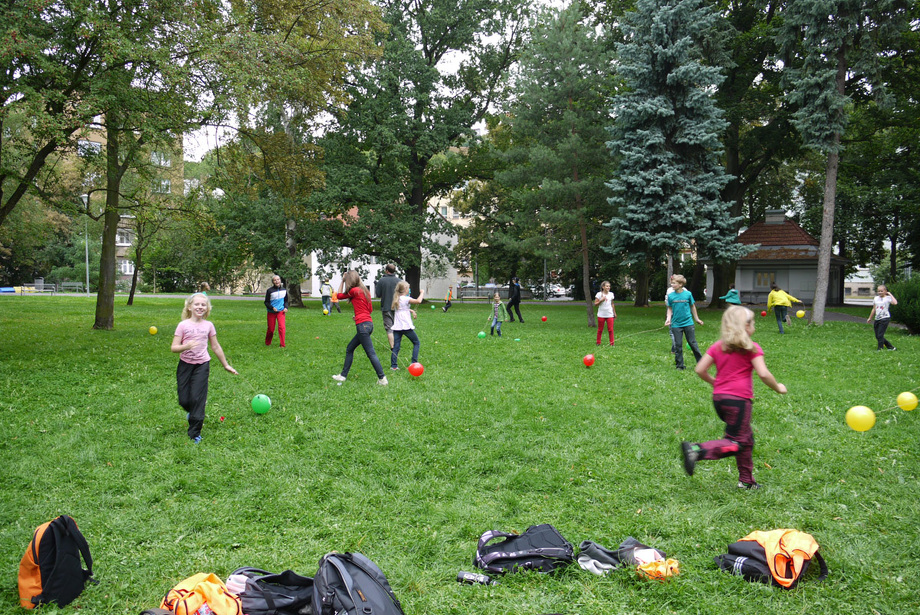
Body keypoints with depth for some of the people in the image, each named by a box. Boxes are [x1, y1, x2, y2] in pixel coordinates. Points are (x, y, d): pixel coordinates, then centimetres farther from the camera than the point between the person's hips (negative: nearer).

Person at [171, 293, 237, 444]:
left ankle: (195, 433, 5)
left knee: (197, 398, -6)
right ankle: (191, 411, 39)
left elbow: (215, 347, 11)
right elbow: (173, 347, -9)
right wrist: (186, 346, -29)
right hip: (185, 364, 0)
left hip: (202, 365, 0)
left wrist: (226, 365, 15)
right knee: (184, 400, 2)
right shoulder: (183, 325, -4)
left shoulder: (208, 325, 1)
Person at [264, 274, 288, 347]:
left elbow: (286, 300, 16)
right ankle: (267, 343, 32)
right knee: (271, 329, 6)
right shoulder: (269, 291, -10)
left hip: (281, 311, 2)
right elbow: (266, 302, -4)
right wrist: (272, 308, -20)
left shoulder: (284, 290, 2)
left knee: (282, 327, -16)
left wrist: (286, 307, -2)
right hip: (271, 312, -2)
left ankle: (282, 345, -11)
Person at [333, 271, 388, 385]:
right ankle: (343, 375, 25)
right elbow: (370, 309, 18)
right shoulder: (365, 291, 15)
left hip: (362, 325, -9)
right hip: (369, 323, 9)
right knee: (349, 349, 19)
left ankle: (382, 379, -9)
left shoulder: (354, 291, -9)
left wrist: (342, 281, 15)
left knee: (371, 353, -8)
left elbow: (339, 295, 7)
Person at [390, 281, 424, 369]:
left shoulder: (396, 299, 13)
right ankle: (414, 362, 4)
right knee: (417, 343, 10)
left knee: (396, 346, 4)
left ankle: (393, 365, -3)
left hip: (397, 326, 6)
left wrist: (411, 310, 14)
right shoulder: (405, 299, -10)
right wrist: (422, 293, -5)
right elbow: (418, 301, -22)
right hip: (406, 326, -6)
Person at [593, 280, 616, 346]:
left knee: (610, 330, -3)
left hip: (610, 315, 2)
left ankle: (612, 343, 3)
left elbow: (612, 304, 16)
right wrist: (601, 300, -20)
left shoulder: (611, 294, 7)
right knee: (600, 330, 6)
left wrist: (614, 313, 16)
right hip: (601, 315, -2)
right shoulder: (599, 294, -5)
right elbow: (595, 303, -5)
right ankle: (598, 343, 18)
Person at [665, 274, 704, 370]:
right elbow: (670, 309, 6)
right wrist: (668, 318, -10)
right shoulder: (671, 296, -2)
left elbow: (692, 306, 8)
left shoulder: (688, 294, -4)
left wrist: (697, 319, 15)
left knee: (693, 343, 4)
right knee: (678, 345, 5)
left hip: (688, 323, -1)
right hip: (676, 324, 1)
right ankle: (679, 365, 15)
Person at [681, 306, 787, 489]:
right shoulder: (751, 348, -4)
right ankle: (697, 450, -26)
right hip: (738, 399, -7)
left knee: (746, 438, 20)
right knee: (735, 443, -6)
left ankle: (746, 481, 25)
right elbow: (763, 374, -12)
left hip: (719, 398, 7)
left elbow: (700, 369, 6)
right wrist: (778, 388, 6)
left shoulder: (717, 346, 10)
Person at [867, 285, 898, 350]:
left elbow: (895, 303, -27)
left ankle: (880, 349, 3)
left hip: (885, 318, -7)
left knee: (880, 335, -9)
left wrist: (890, 294, -16)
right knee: (877, 336, 8)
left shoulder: (888, 298, -6)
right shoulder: (876, 298, 11)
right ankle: (890, 347, 20)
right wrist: (870, 318, 24)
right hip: (877, 319, 7)